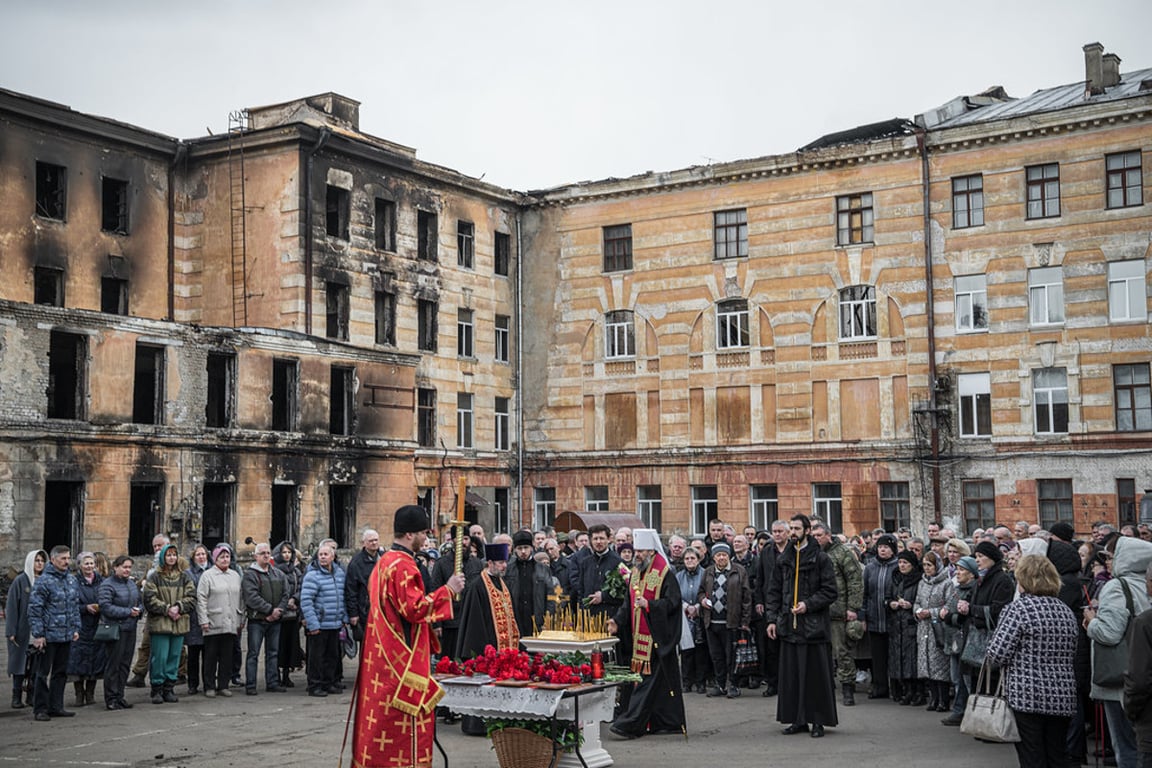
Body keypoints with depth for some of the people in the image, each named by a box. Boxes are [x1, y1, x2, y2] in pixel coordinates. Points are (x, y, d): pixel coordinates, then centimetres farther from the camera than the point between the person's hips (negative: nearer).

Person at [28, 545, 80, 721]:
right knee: (43, 673, 0)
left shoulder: (72, 580, 11)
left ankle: (56, 706, 20)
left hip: (66, 636, 7)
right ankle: (40, 709, 6)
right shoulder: (44, 581, -11)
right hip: (48, 635, -7)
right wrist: (37, 634, -15)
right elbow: (34, 609, -12)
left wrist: (76, 628, 12)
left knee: (61, 673, 12)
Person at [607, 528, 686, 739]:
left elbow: (672, 602, -14)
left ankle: (631, 724, -11)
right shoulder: (635, 573, 14)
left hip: (656, 638, -8)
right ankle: (667, 722, 18)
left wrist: (648, 604, -24)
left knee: (648, 681, -8)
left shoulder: (665, 574, -9)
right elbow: (628, 603, 16)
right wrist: (617, 621, 2)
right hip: (639, 637, 8)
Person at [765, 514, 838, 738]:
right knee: (791, 675, 6)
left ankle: (818, 721, 8)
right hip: (789, 625, 5)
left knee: (816, 675, 0)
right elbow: (774, 592, 14)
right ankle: (798, 720, 14)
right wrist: (772, 619, 5)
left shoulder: (821, 559, -2)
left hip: (814, 625, -5)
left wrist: (808, 604, -16)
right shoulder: (783, 560, 12)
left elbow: (830, 591, -5)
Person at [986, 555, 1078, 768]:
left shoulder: (1017, 608, -10)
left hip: (1026, 696, -6)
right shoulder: (1066, 611, 11)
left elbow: (997, 654, -14)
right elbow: (1072, 654, 18)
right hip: (1062, 697, 6)